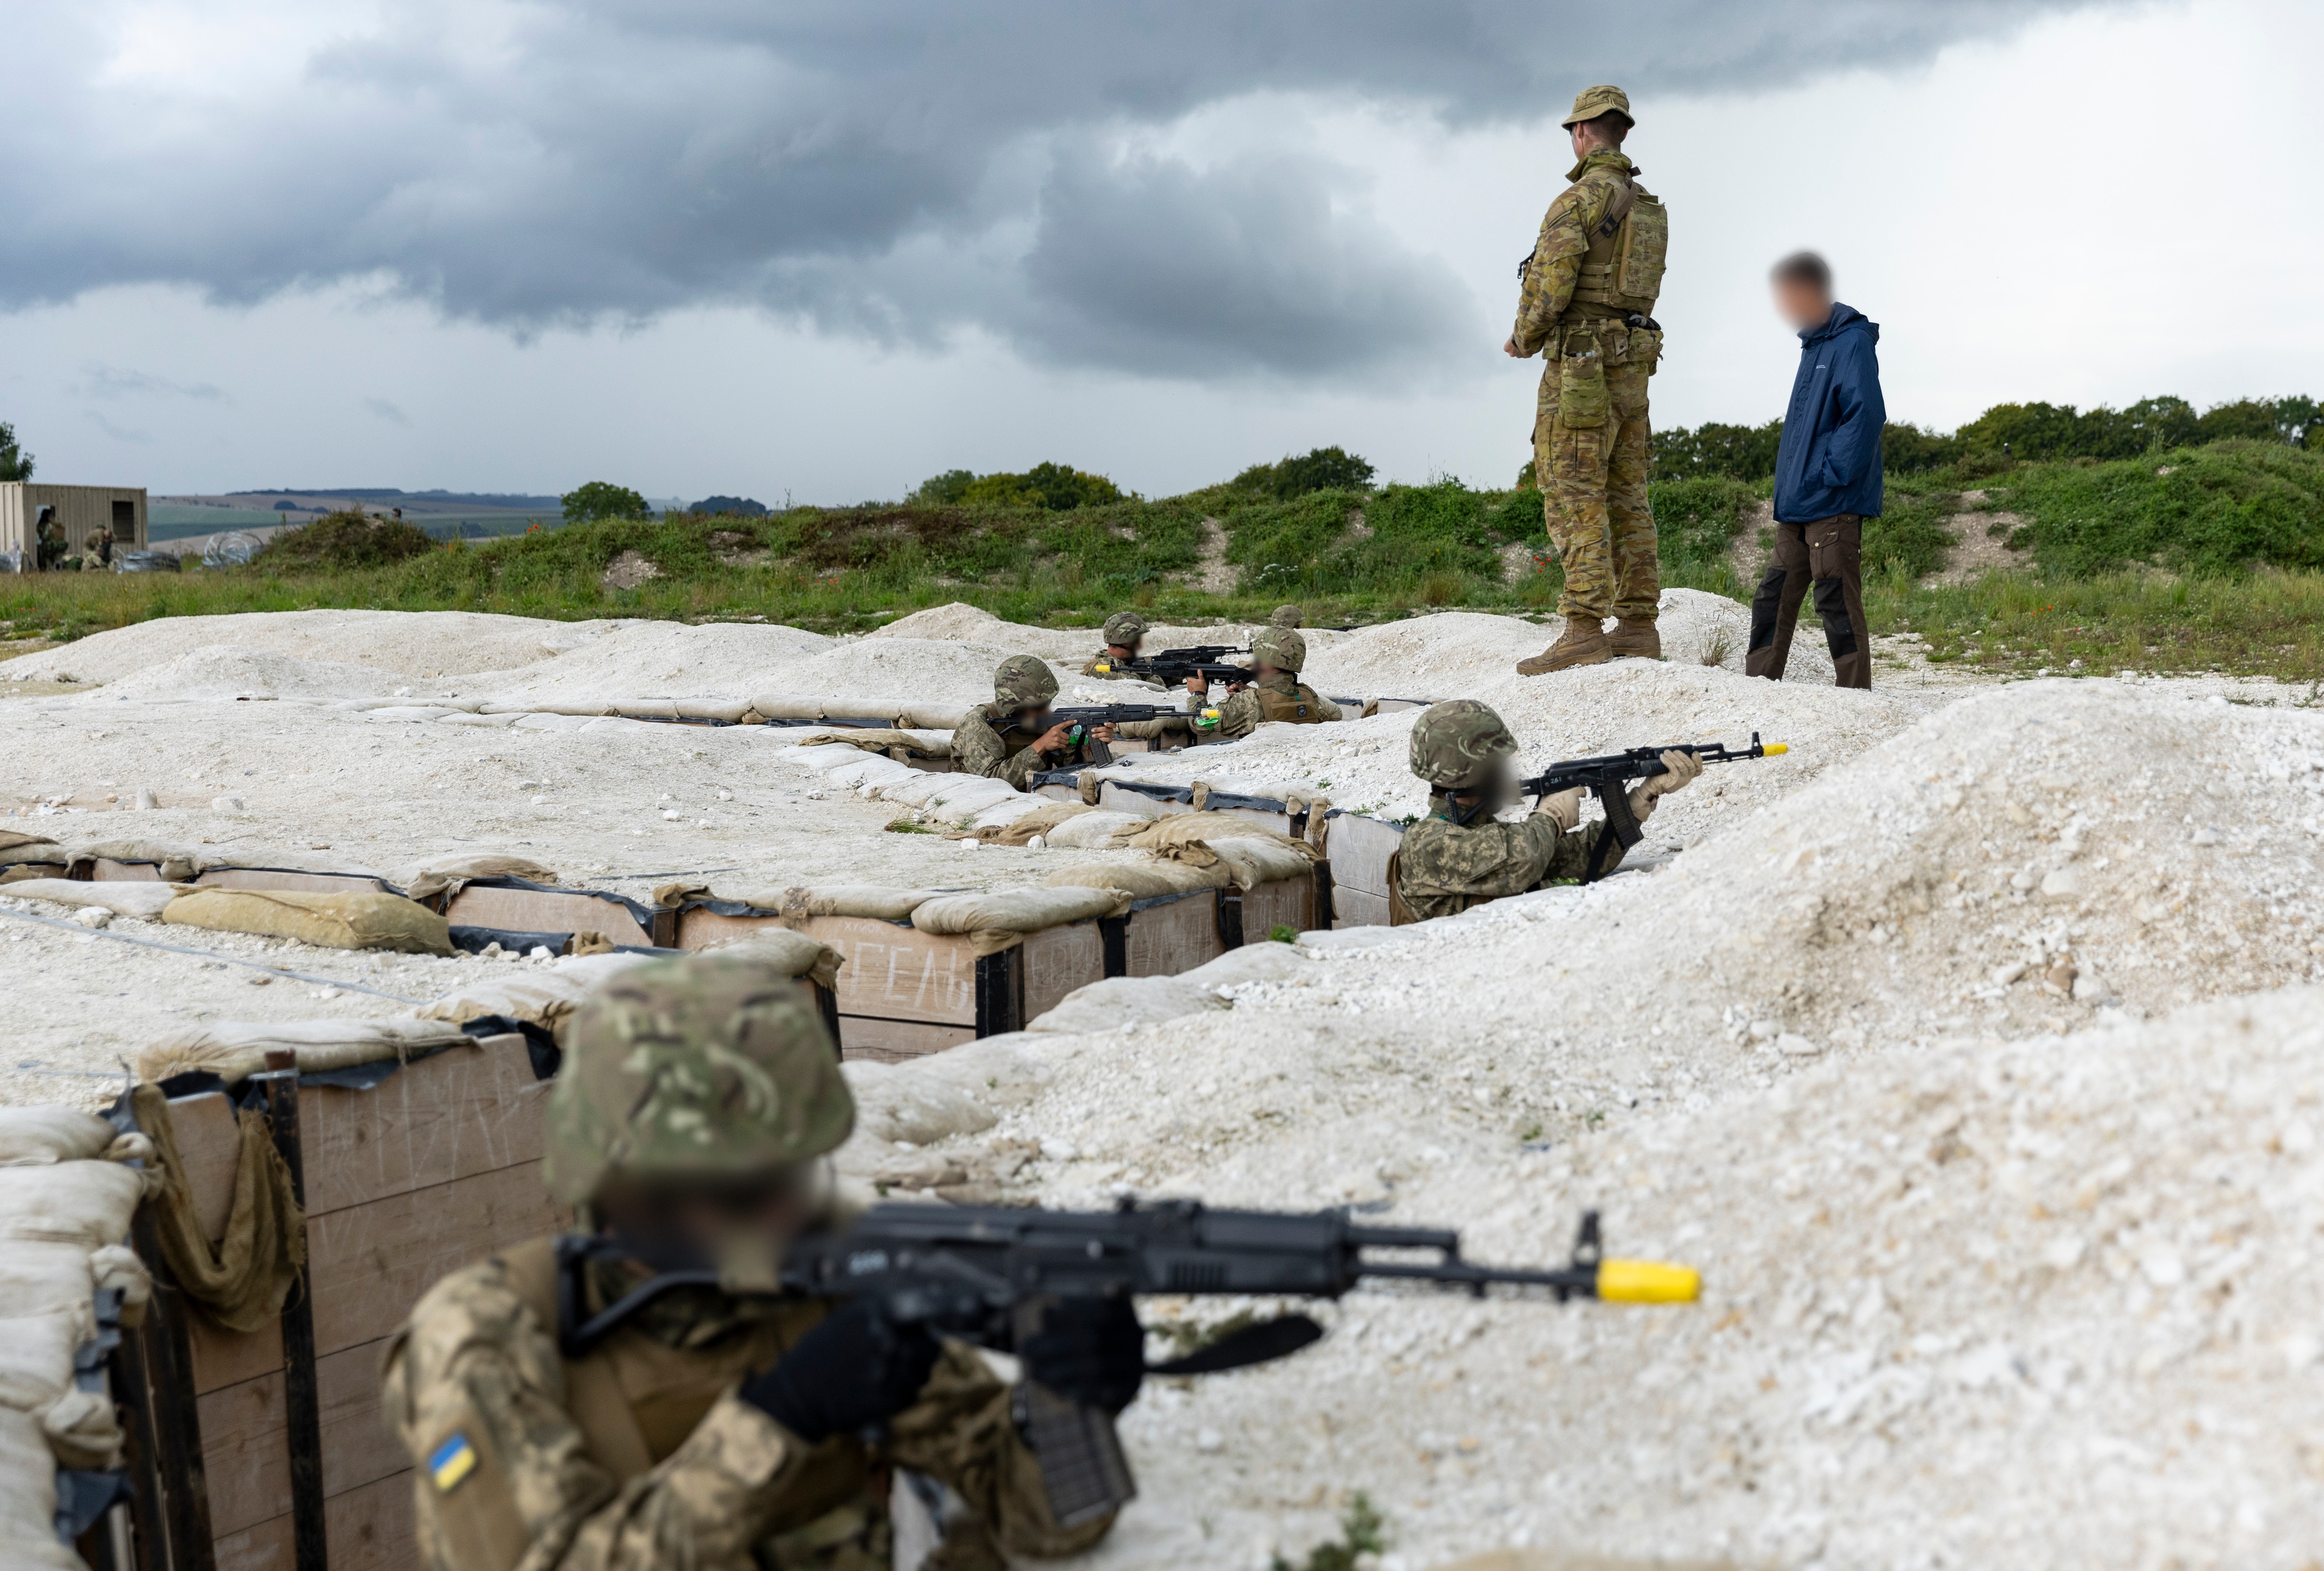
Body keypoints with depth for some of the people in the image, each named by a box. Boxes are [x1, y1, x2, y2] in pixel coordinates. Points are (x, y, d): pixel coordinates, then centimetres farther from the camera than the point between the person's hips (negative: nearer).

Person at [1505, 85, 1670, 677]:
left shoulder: (1582, 196, -10)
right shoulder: (1648, 208, 17)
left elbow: (1551, 278, -19)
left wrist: (1526, 337, -2)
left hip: (1582, 366, -8)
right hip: (1632, 364, 8)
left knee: (1574, 495, -11)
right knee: (1624, 496, 9)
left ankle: (1584, 632, -17)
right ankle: (1638, 627, 8)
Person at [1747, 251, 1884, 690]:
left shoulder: (1853, 342, -11)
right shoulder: (1814, 345, 18)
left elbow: (1866, 415, -20)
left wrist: (1831, 476, -21)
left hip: (1834, 506, -9)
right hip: (1796, 506, 9)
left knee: (1838, 603, -6)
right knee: (1772, 600, 10)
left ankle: (1854, 694, -1)